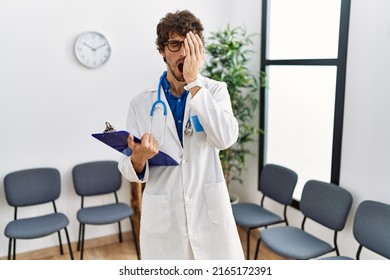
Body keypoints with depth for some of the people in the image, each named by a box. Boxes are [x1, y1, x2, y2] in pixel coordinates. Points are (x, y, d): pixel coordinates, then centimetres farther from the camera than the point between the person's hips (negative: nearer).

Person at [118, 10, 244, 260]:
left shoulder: (215, 90, -2)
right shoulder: (141, 103, -2)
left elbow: (226, 138, -21)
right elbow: (131, 171, 0)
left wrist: (193, 83, -22)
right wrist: (138, 159, -23)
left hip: (210, 213, 0)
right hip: (162, 219, 1)